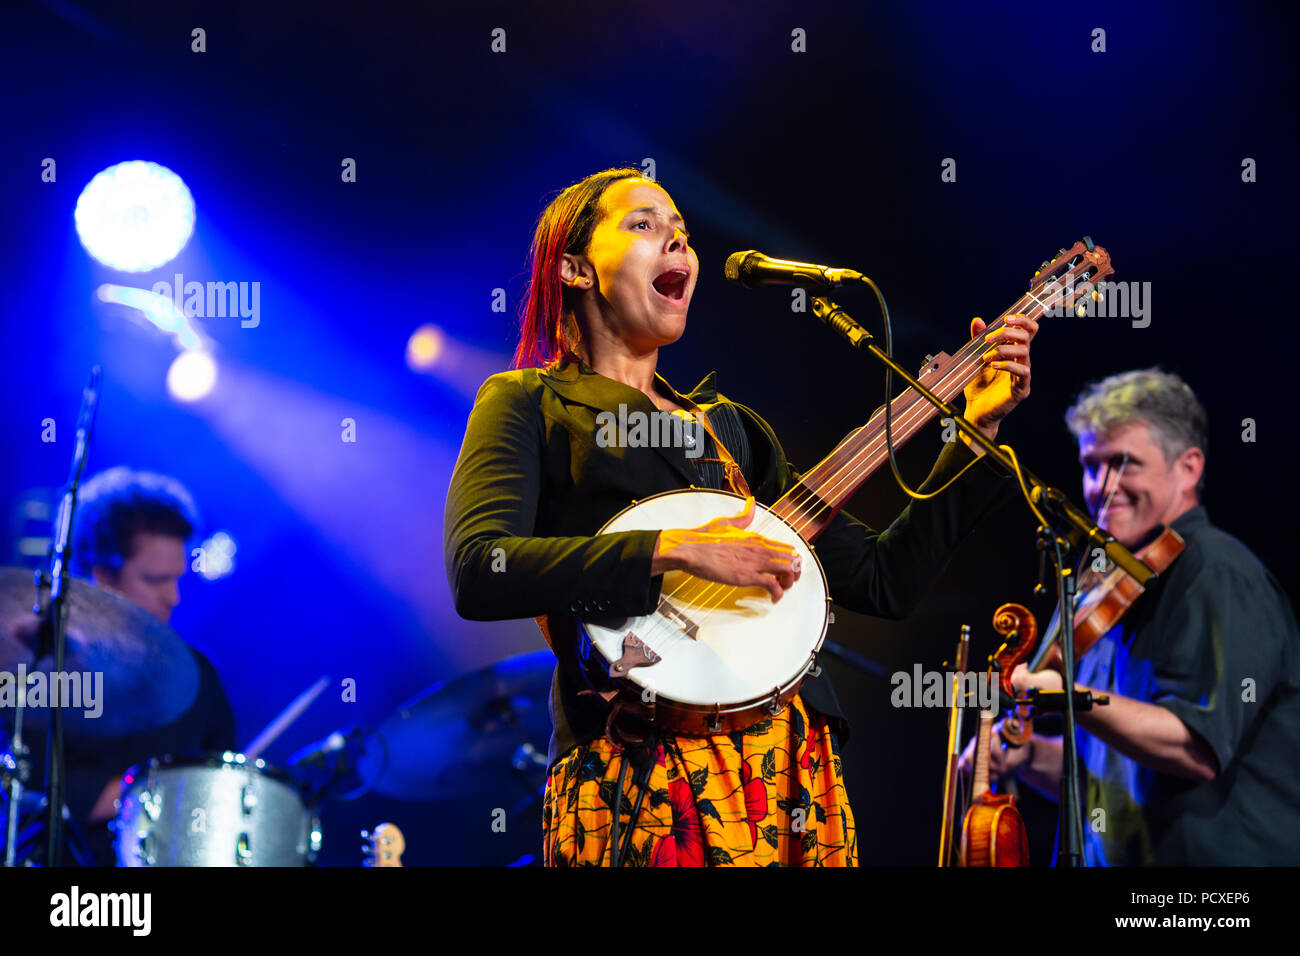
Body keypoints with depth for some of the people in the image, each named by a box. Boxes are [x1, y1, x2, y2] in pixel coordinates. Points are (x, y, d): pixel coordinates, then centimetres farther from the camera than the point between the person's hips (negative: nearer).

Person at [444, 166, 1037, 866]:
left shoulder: (730, 426, 21)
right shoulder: (528, 403, 5)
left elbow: (885, 582, 16)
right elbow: (477, 574, -14)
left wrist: (979, 427, 11)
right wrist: (673, 551, -20)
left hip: (791, 768, 5)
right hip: (638, 769, -5)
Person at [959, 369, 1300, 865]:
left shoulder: (1215, 571, -9)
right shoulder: (1123, 590, 17)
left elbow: (1199, 751, -18)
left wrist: (1073, 699, -24)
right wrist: (1033, 754, 5)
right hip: (1114, 857, 7)